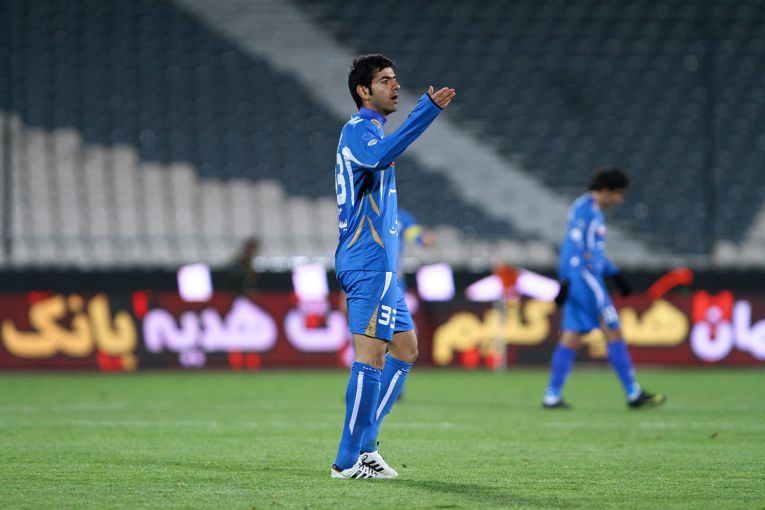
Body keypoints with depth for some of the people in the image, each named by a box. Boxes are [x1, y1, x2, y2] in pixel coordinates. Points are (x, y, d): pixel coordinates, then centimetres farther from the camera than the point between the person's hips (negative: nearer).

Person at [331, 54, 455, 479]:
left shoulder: (366, 130, 21)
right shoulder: (358, 129, -11)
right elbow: (381, 156, -35)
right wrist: (429, 110, -40)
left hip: (377, 265, 10)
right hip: (368, 265, -10)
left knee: (405, 347, 13)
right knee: (371, 356, -10)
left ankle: (363, 444, 14)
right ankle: (349, 460, -7)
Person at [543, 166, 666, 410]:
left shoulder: (594, 210, 20)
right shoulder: (584, 207, -11)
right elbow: (572, 243, -18)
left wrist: (615, 274, 31)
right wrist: (565, 279, -23)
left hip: (590, 278, 10)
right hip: (584, 278, -10)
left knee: (571, 338, 5)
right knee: (613, 332, -6)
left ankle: (552, 395, 2)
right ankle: (633, 394, -3)